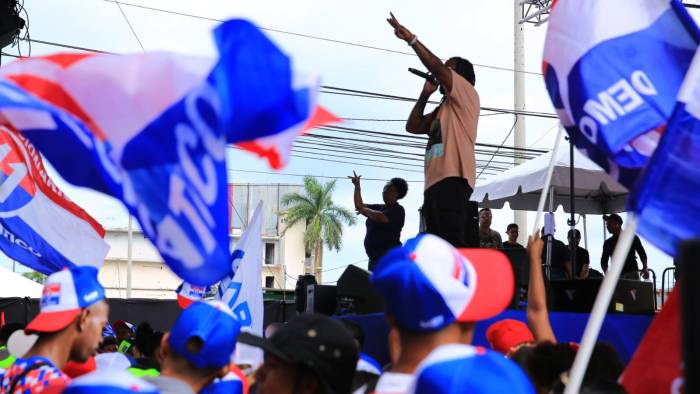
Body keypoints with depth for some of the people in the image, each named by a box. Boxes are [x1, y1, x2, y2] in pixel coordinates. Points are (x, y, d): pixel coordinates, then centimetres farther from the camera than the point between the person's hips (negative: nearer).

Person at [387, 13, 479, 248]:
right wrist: (425, 94, 22)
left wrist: (410, 38, -2)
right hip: (434, 182, 9)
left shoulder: (467, 95, 6)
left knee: (451, 245, -21)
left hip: (452, 180, -9)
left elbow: (436, 66, -7)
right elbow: (412, 126, 28)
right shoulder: (443, 109, 32)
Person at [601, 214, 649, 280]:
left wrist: (645, 268, -8)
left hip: (632, 274, -2)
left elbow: (642, 253, 8)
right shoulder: (608, 243, 14)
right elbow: (604, 261, 15)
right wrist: (606, 273, -4)